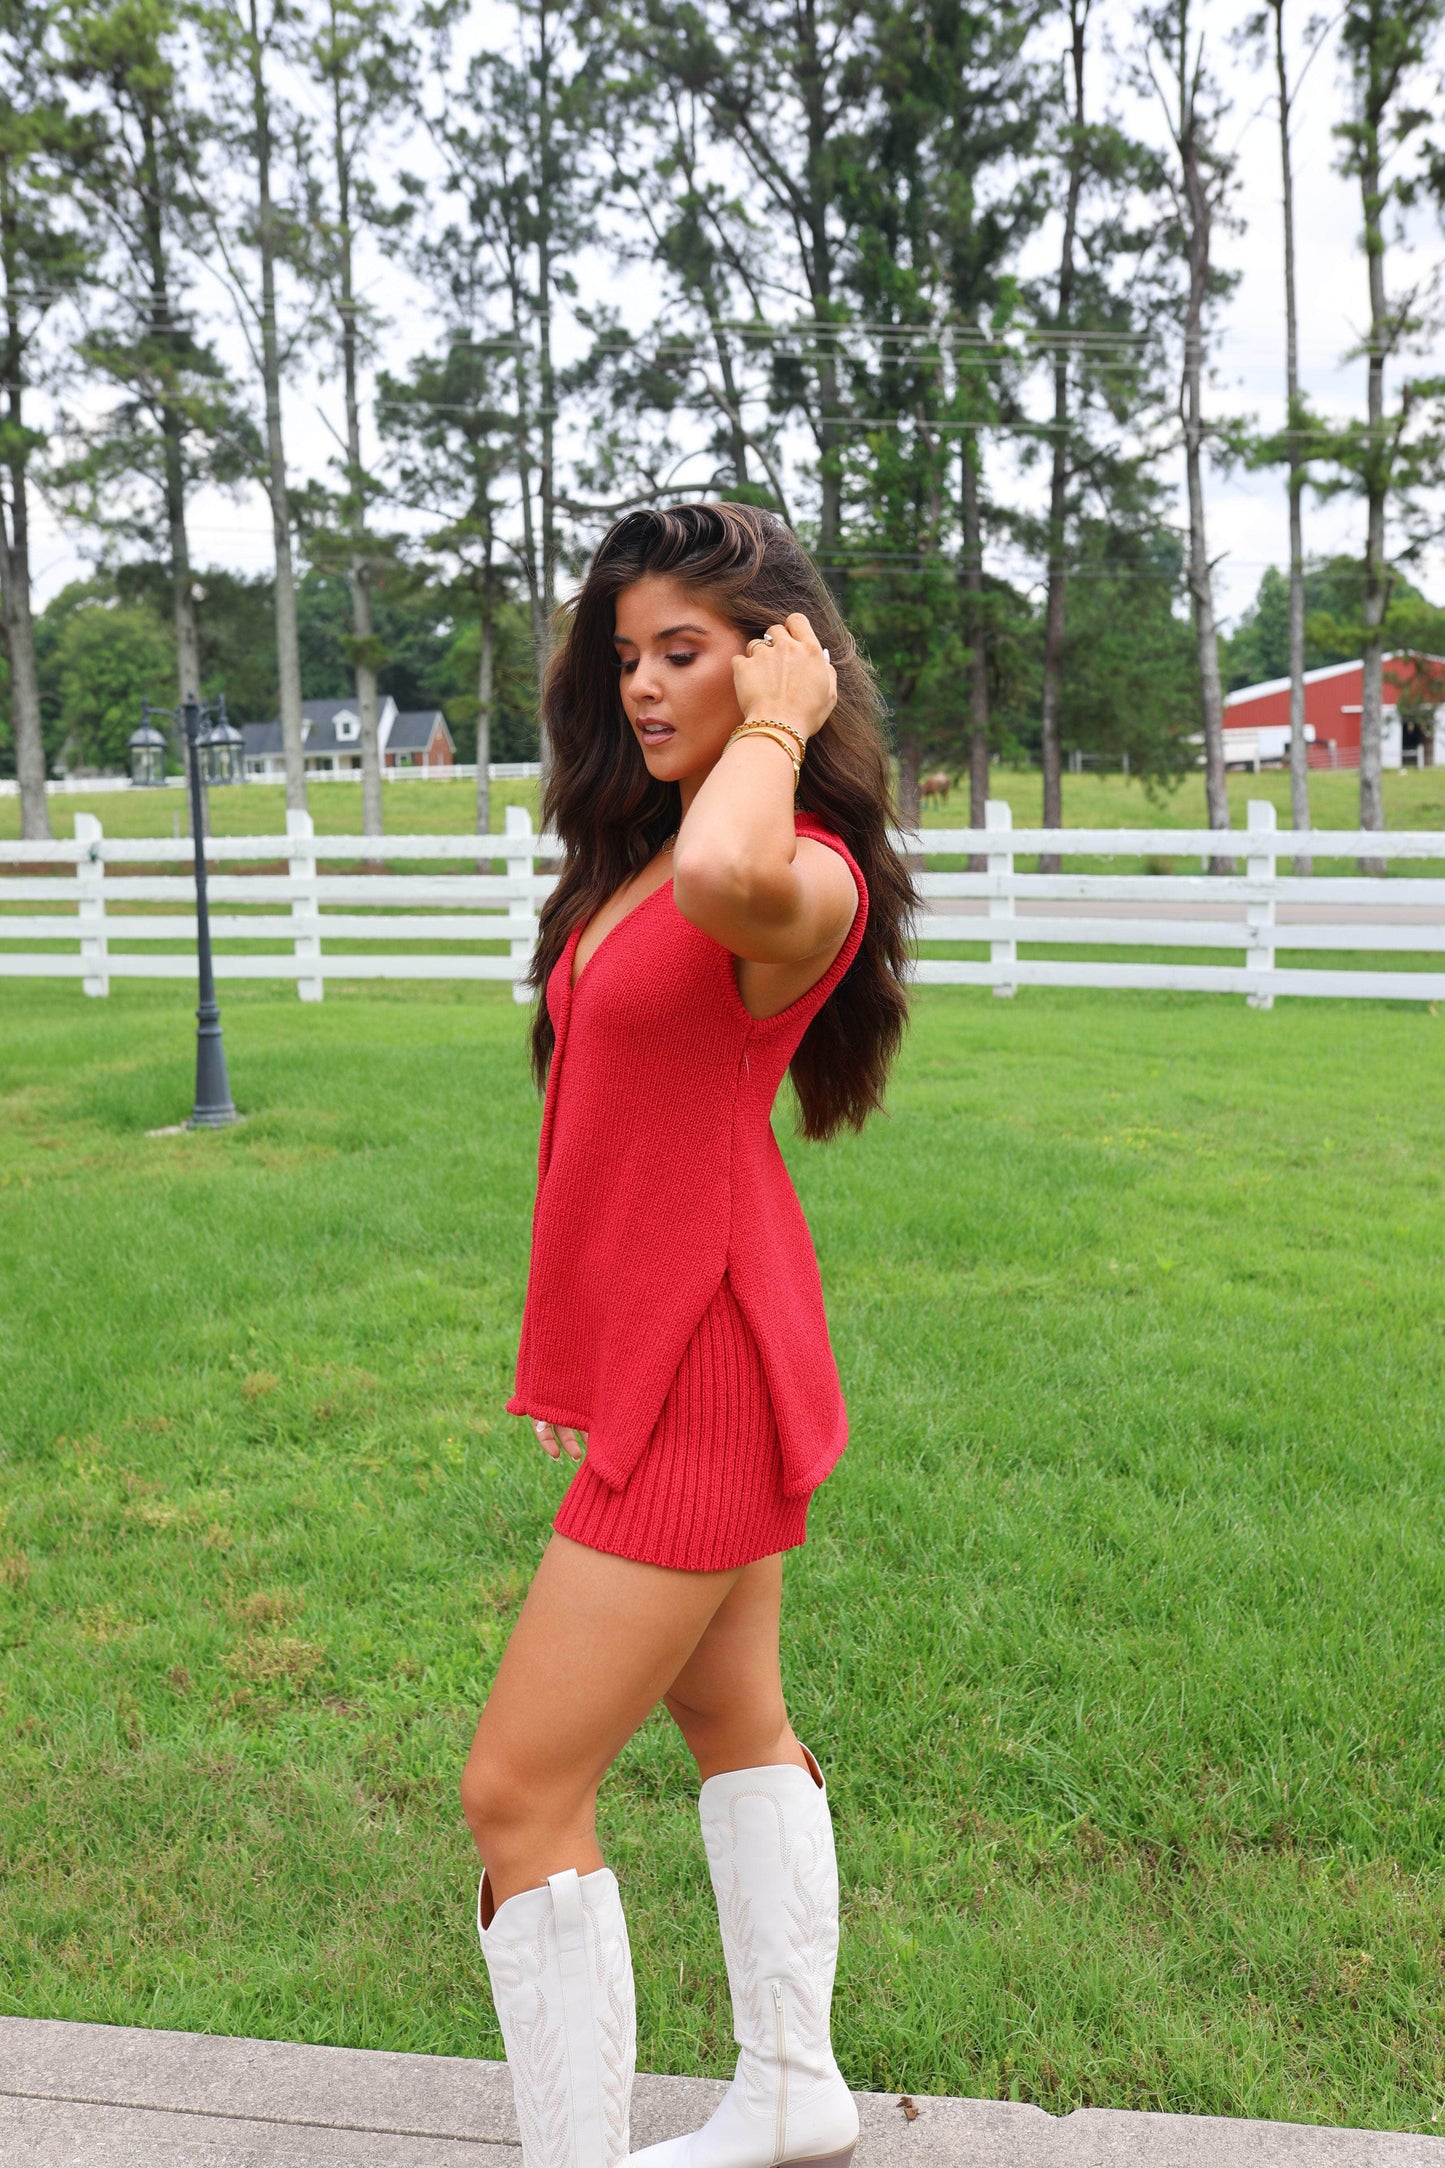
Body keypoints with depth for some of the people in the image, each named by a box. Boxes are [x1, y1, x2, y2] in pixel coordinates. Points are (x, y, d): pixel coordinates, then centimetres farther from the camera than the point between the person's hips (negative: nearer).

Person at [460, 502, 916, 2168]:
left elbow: (729, 879, -47)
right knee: (731, 1720, 22)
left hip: (705, 1373, -10)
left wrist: (773, 723, -26)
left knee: (519, 1793, -4)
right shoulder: (638, 849, 9)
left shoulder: (805, 877, -20)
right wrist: (582, 1347, 16)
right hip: (656, 1351, 10)